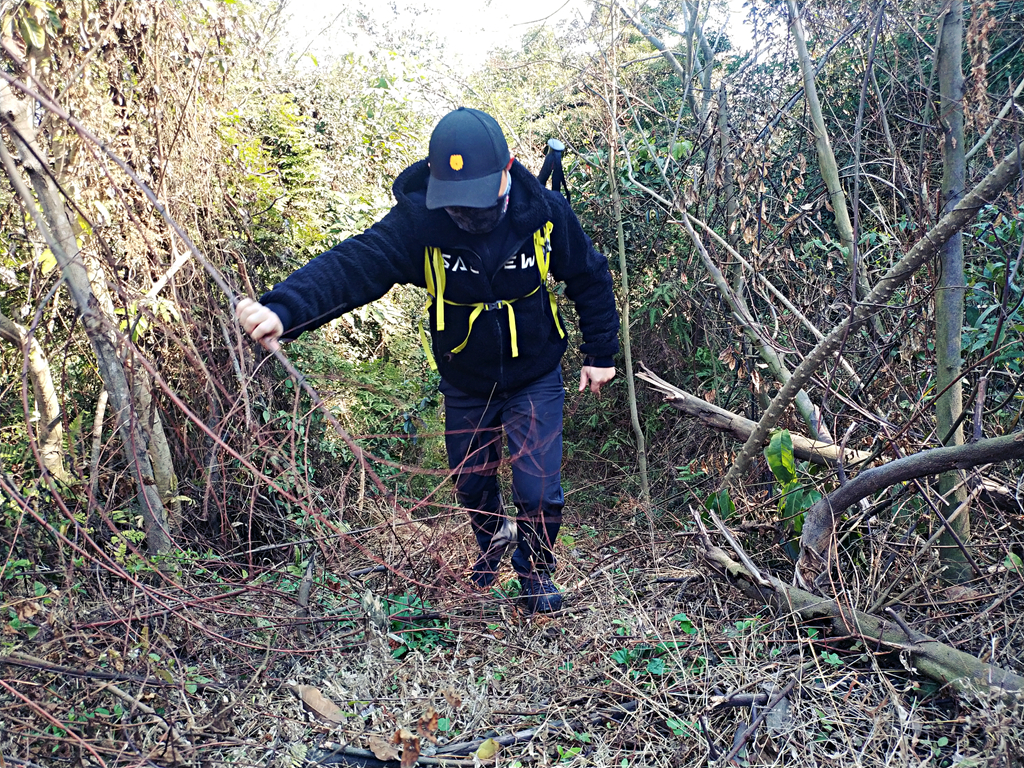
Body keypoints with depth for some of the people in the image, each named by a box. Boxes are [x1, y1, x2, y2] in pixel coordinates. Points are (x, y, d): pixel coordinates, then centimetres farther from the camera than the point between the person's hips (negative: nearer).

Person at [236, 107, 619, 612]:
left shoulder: (544, 213, -21)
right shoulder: (416, 221, -25)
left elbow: (590, 279, -4)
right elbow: (352, 265, -40)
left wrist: (601, 353, 0)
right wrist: (282, 310, -57)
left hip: (535, 380, -1)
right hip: (465, 385, 1)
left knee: (539, 491, -3)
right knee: (470, 482, 19)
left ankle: (536, 569, 32)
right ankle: (494, 536, 56)